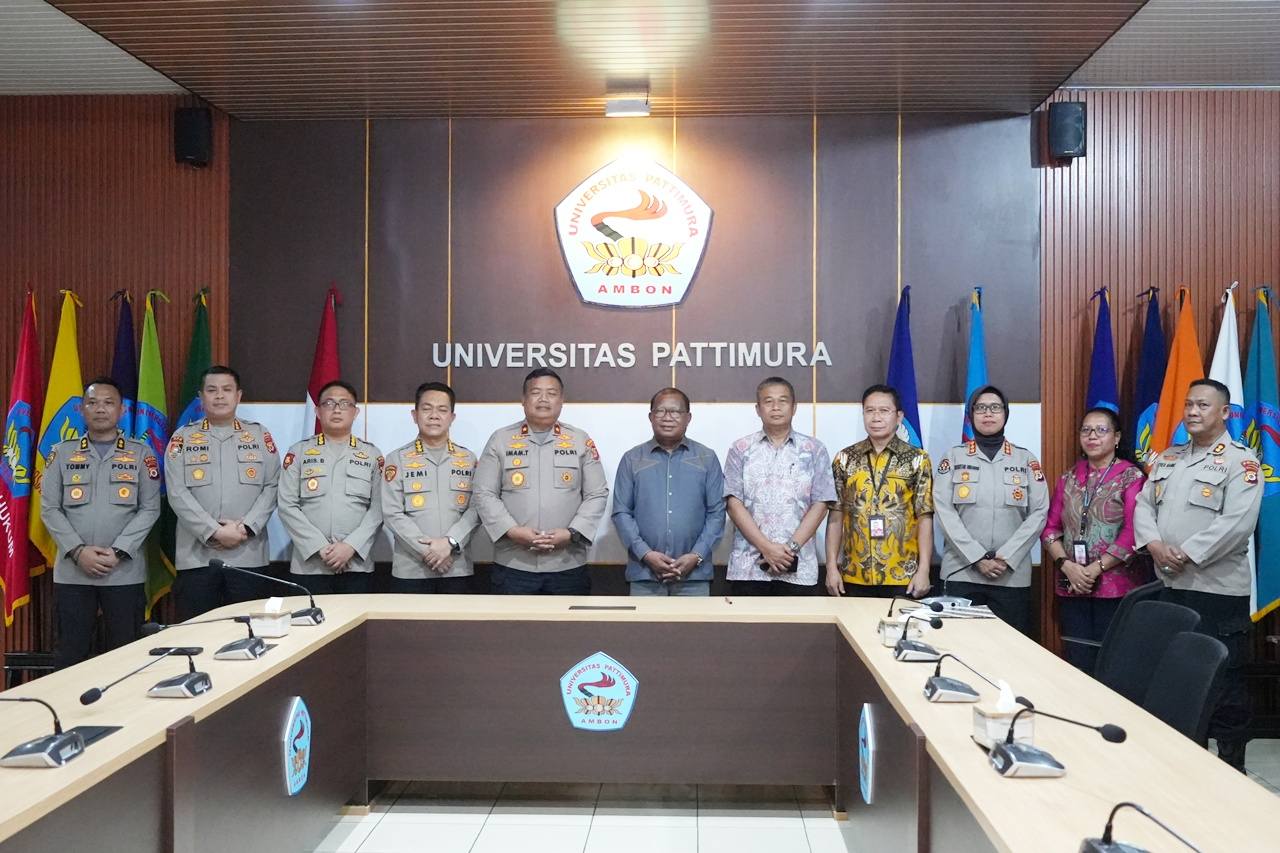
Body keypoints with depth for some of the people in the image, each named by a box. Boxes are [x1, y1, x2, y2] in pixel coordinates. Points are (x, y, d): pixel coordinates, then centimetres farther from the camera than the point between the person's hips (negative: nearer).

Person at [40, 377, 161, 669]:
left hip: (125, 572, -1)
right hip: (71, 572, 1)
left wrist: (118, 552, -11)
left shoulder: (141, 453, 5)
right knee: (70, 655, 5)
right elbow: (49, 509, 4)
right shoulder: (61, 453, 8)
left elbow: (150, 508, 0)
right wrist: (77, 551, -10)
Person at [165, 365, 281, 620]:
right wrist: (214, 532, -13)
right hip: (196, 556, 0)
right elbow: (178, 494, -3)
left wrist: (245, 527, -11)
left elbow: (272, 487, 3)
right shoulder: (183, 438, 7)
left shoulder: (260, 436, 10)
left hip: (249, 556, 1)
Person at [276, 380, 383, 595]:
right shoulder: (299, 452, 7)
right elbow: (287, 507, 0)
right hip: (308, 565, 0)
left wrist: (351, 546, -12)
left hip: (357, 565, 0)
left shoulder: (372, 455, 9)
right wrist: (320, 547, -10)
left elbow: (378, 508, 1)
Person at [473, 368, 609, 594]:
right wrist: (512, 531, -12)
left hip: (568, 565, 1)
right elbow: (484, 494, 1)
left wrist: (572, 533, -10)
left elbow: (597, 495, 4)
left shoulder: (581, 441, 7)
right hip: (513, 565, -1)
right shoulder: (500, 440, 6)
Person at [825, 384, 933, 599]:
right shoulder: (845, 458, 4)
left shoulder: (917, 460, 0)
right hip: (854, 575, 2)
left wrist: (924, 570, -7)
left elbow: (925, 517, -2)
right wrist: (831, 566, 0)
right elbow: (836, 515, 5)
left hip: (903, 576, -1)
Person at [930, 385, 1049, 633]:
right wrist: (977, 558, -12)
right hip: (962, 572, -1)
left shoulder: (1026, 459, 9)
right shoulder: (953, 457, 6)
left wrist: (1006, 557, -10)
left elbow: (1039, 513, 2)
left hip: (1013, 575, 1)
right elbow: (944, 511, -3)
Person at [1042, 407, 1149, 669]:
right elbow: (1051, 527, 9)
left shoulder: (1131, 477, -2)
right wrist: (1067, 565, -6)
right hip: (1071, 587, 4)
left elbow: (1132, 532, -11)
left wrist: (1096, 568, -15)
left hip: (1116, 587, -4)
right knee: (1077, 662, 7)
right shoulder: (1069, 478, 13)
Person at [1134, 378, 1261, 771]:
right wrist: (1155, 544, -9)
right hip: (1169, 585, 6)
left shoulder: (1240, 461, -7)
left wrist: (1186, 555, -19)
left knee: (1222, 679, 0)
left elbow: (1237, 523, -17)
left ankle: (1232, 763, 13)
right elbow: (1144, 504, 9)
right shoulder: (1168, 458, 14)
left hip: (1218, 589, -6)